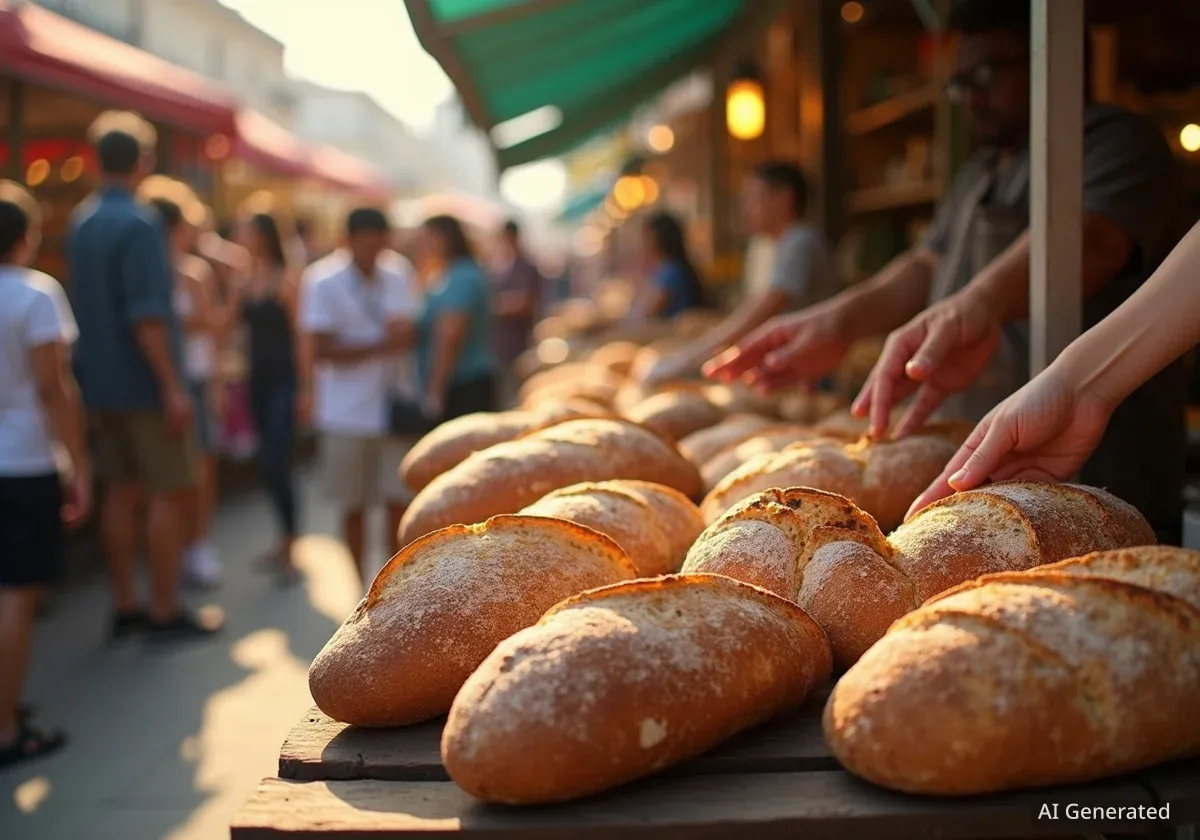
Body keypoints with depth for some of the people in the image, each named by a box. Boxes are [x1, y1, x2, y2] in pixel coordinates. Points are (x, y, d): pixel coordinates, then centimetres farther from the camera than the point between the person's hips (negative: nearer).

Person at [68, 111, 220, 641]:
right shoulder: (138, 224, -17)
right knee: (168, 492, 0)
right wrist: (172, 386, -20)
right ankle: (165, 612, 4)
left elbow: (87, 303, 15)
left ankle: (124, 607, 17)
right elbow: (146, 315, -22)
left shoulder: (79, 222, 10)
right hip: (143, 382, -8)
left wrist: (94, 370, 19)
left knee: (121, 491, 12)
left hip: (99, 380, 8)